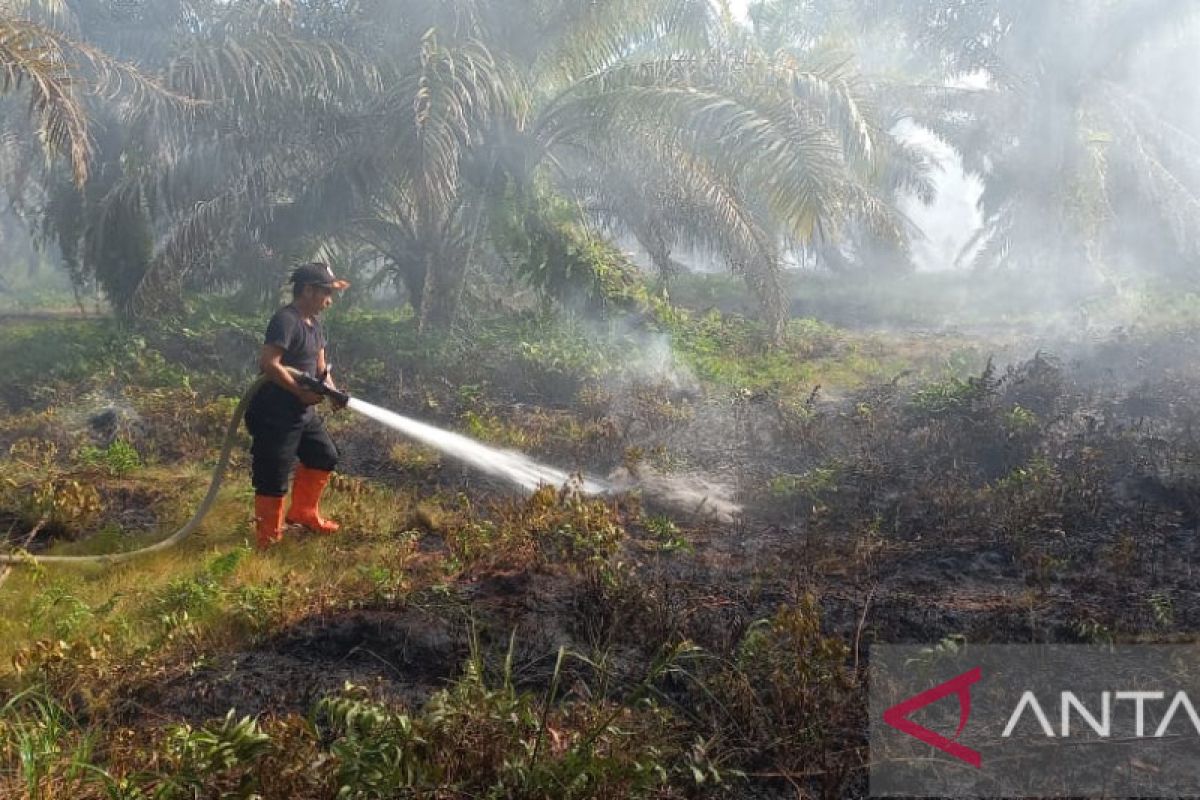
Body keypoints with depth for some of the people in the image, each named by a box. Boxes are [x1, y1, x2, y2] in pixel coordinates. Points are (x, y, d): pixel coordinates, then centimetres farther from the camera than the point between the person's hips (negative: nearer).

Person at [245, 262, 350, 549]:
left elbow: (320, 364, 16)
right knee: (273, 478, -1)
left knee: (324, 456, 20)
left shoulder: (314, 323, 11)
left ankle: (302, 513, 36)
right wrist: (302, 392, -22)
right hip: (274, 417, -10)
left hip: (303, 413, 10)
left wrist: (331, 390, -3)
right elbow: (268, 364, -29)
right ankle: (268, 540, 13)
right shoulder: (285, 320, -20)